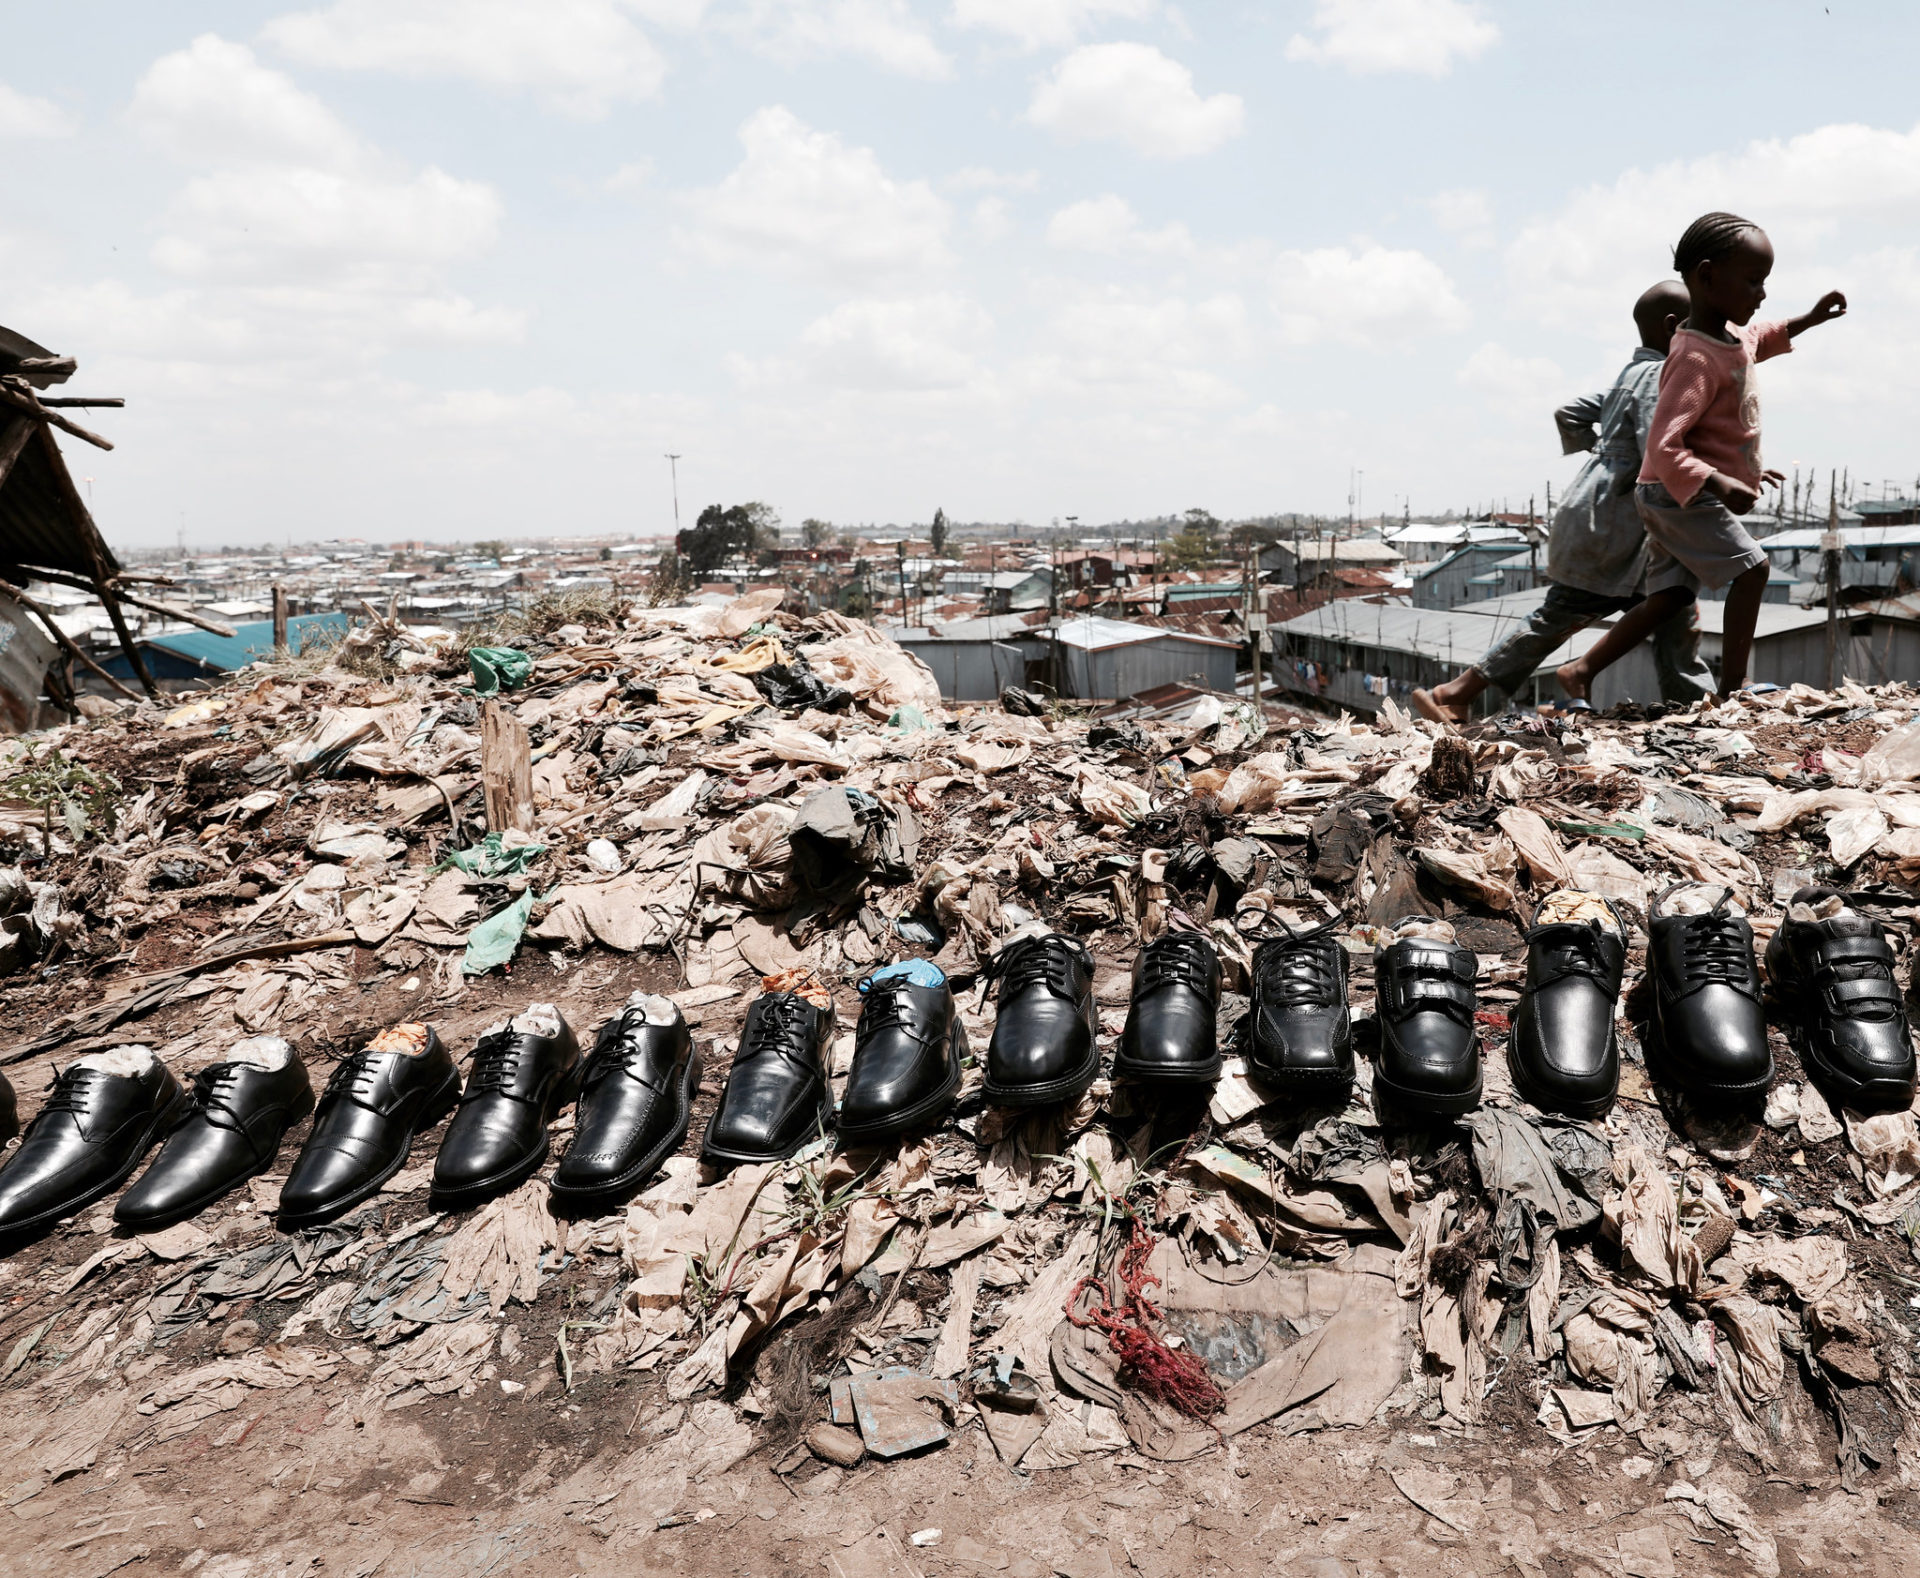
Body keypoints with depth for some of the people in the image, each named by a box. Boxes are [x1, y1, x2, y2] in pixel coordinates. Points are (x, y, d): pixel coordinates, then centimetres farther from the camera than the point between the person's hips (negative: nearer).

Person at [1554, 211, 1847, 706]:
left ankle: (1580, 670, 6)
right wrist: (1718, 484, -39)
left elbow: (1758, 339, 37)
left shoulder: (1730, 334, 8)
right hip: (1682, 494, -10)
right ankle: (1732, 685, -2)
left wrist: (1809, 319, 28)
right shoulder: (1697, 360, -23)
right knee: (1750, 566, -8)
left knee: (1669, 597, 8)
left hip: (1673, 497, 10)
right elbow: (1665, 447, -31)